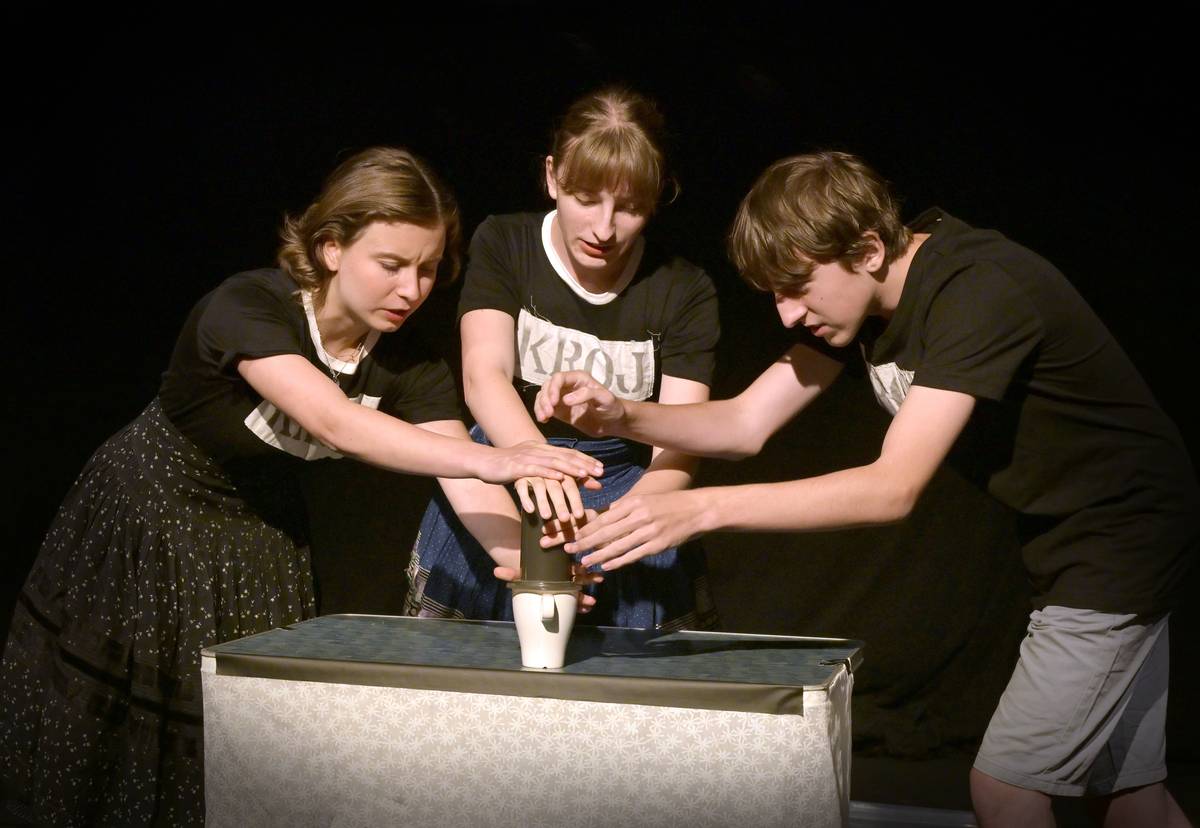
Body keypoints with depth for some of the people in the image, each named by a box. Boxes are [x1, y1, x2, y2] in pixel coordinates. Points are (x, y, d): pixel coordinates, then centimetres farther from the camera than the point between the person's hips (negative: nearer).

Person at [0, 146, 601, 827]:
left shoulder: (411, 367, -15)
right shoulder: (247, 306, -31)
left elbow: (466, 487, -26)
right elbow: (336, 422, -47)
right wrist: (491, 458, -58)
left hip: (260, 534, 4)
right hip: (147, 519, -4)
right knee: (112, 739, 8)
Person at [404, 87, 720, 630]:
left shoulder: (684, 292, -6)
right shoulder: (503, 245, -4)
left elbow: (677, 447, -15)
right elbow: (483, 372, -21)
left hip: (630, 498, 0)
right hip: (500, 480, 0)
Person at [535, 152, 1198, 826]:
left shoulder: (980, 290, -29)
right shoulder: (862, 295, -2)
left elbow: (893, 488, -35)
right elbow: (745, 425, -4)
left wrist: (700, 508, -40)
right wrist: (622, 415, -22)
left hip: (1121, 536, -9)